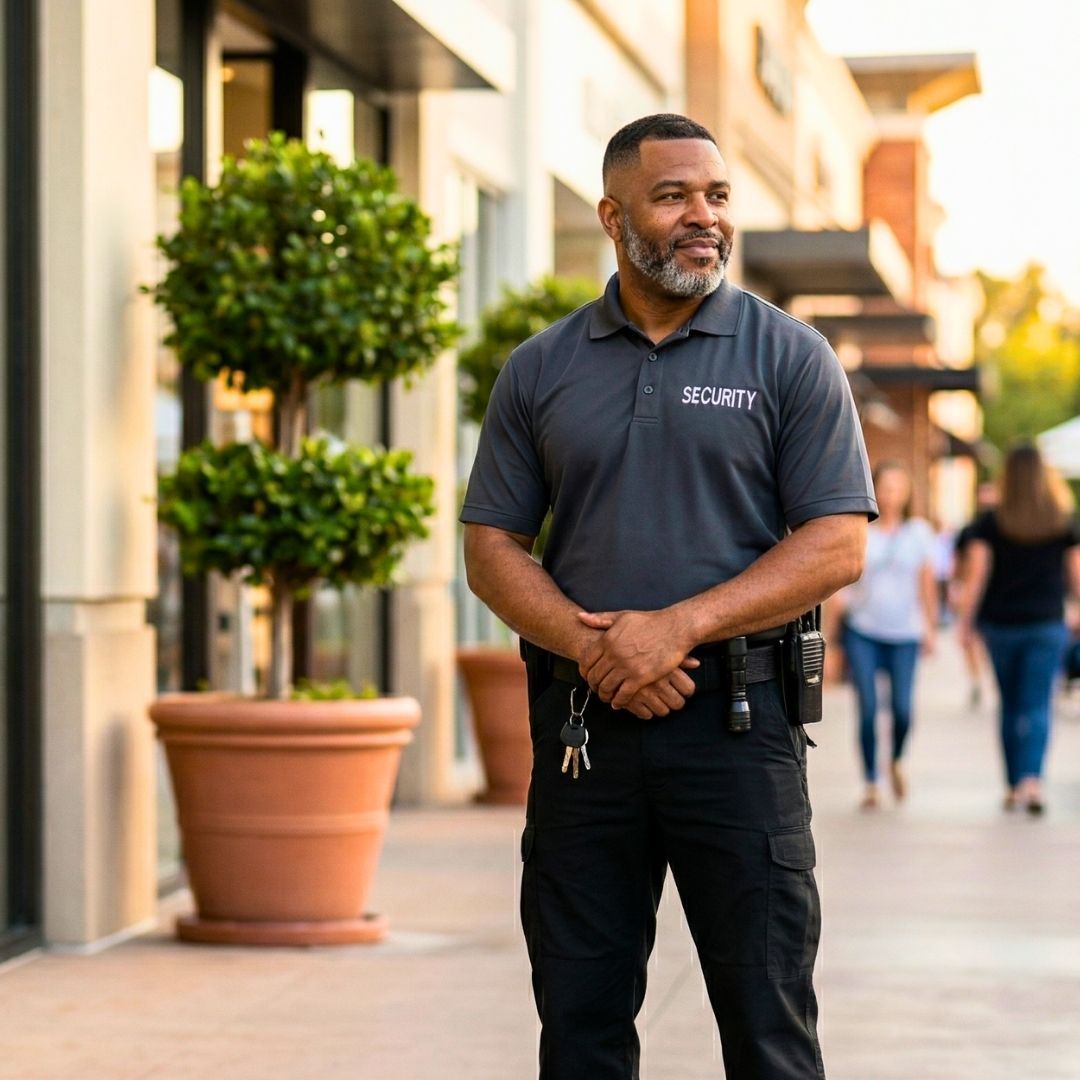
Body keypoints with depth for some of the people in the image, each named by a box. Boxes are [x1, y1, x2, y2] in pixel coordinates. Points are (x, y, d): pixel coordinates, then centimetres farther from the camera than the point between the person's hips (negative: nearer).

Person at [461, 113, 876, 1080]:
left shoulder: (790, 357, 1)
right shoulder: (541, 369, 9)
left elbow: (837, 546, -6)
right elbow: (492, 548, 7)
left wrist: (678, 626, -15)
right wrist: (589, 643, -11)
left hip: (738, 717, -2)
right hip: (582, 721, 3)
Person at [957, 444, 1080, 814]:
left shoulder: (990, 523, -4)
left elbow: (976, 574, -8)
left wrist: (966, 619, -2)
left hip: (1000, 623, 1)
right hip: (1047, 624, -1)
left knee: (1010, 706, 14)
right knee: (1037, 707, -4)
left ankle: (1013, 785, 20)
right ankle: (1031, 779, -24)